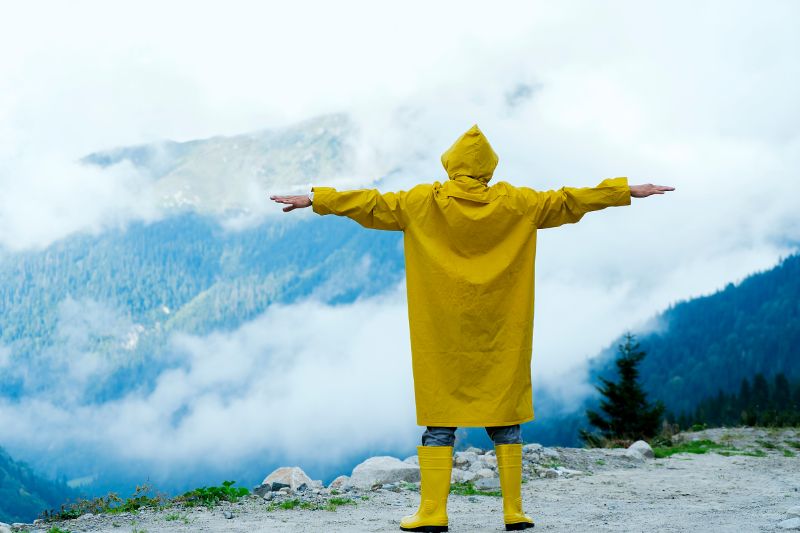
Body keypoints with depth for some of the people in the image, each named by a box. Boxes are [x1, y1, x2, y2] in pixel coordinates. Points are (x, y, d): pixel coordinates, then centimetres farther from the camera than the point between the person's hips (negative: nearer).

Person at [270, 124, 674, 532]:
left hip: (443, 334, -1)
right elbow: (566, 202, 7)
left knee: (440, 420, 3)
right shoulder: (516, 203, 2)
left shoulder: (424, 203, 0)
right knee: (505, 419, 8)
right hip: (500, 335, 1)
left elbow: (371, 204, 3)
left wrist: (315, 199, 12)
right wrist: (627, 191, 16)